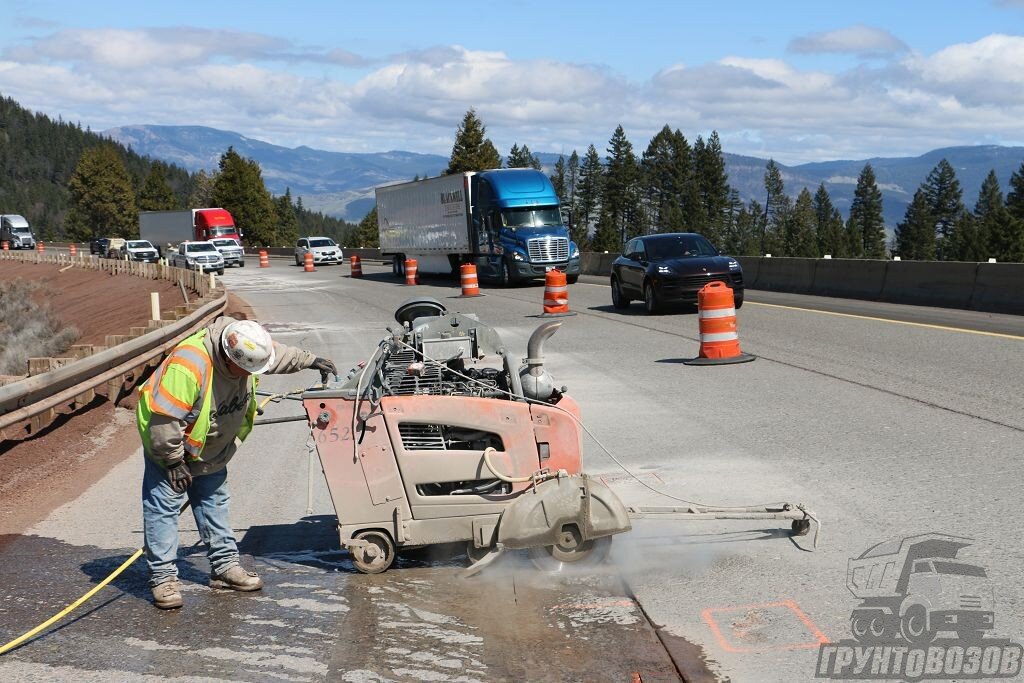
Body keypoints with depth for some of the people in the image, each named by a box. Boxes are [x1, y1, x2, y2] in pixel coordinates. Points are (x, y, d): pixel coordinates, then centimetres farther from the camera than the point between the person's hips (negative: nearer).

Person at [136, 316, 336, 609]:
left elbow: (277, 354, 8)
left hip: (211, 447, 8)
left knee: (214, 502, 14)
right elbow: (164, 420, -35)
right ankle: (163, 578, 0)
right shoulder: (188, 366, -41)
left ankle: (225, 566, 23)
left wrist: (309, 360, 15)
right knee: (163, 506, -6)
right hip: (169, 443, -7)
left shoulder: (246, 348, -17)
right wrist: (174, 461, -27)